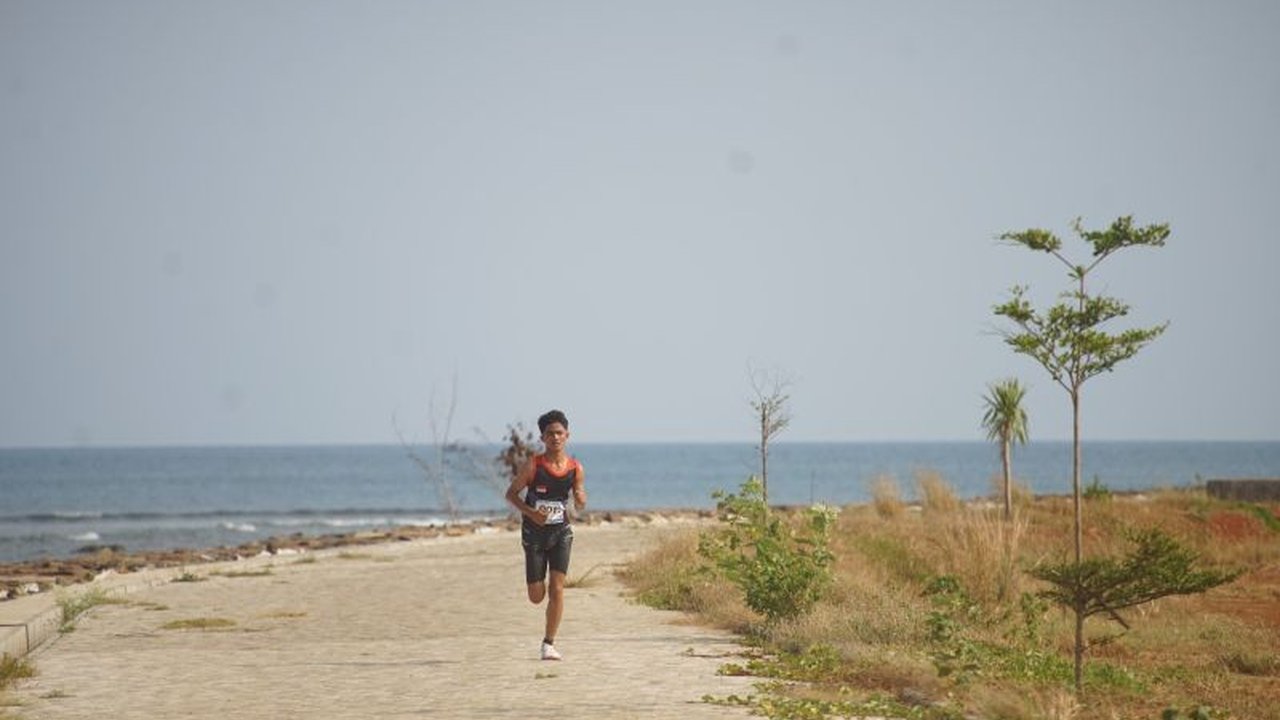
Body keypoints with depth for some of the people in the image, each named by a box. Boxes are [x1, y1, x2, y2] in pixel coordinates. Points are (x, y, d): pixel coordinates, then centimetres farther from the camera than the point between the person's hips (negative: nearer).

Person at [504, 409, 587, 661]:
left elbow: (580, 505, 8)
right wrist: (530, 512, -22)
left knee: (557, 589, -12)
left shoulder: (576, 468, -4)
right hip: (534, 533, -1)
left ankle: (549, 643, -2)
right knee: (536, 597, 2)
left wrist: (580, 499, -16)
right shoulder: (533, 465, -12)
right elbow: (511, 493, -6)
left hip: (561, 533, 1)